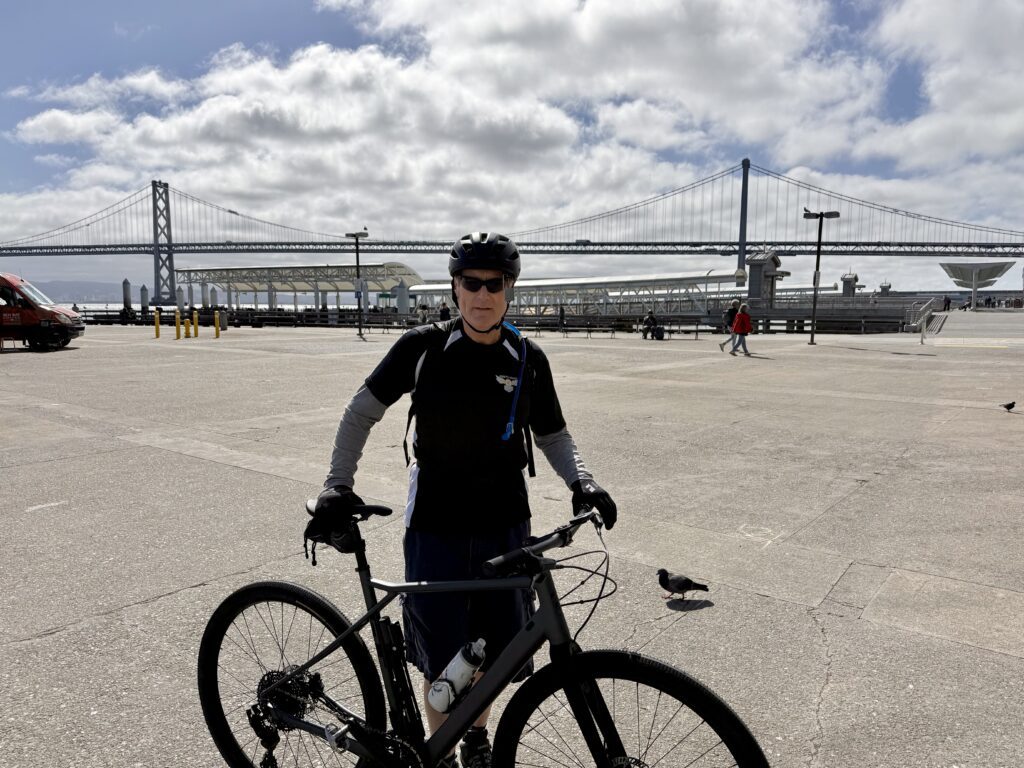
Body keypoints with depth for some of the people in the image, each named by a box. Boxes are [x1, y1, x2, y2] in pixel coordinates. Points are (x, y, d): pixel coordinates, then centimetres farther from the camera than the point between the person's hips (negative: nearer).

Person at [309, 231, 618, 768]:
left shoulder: (528, 360, -2)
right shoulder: (422, 348, -8)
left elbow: (552, 436, 7)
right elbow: (362, 411, -1)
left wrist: (582, 482, -10)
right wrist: (338, 485, -10)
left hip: (504, 525, 2)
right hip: (435, 526, -2)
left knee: (495, 651, 13)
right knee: (442, 661, 6)